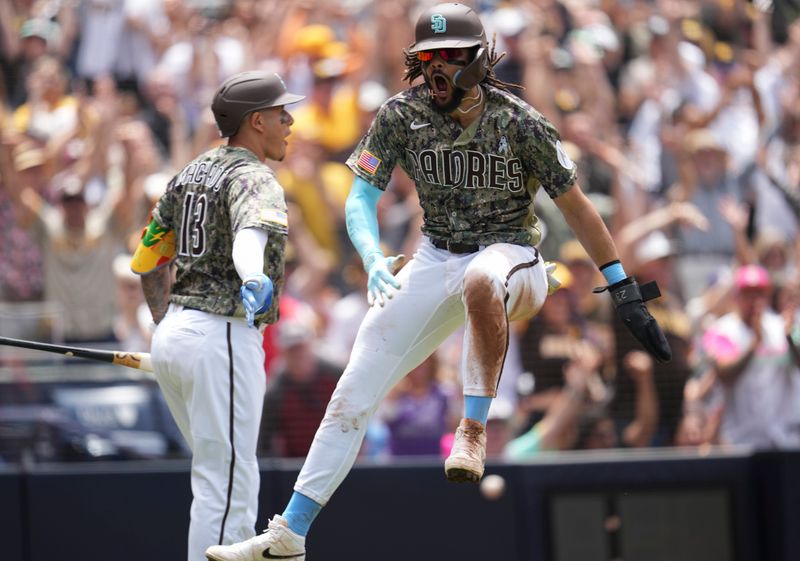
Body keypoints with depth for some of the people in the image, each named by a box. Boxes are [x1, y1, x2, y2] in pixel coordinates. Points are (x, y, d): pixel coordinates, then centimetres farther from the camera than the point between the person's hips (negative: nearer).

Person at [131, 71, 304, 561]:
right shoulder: (254, 180, -11)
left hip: (173, 334, 9)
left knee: (234, 478, 19)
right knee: (225, 486, -7)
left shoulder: (190, 174, 16)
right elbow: (249, 235, -35)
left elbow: (148, 262, 23)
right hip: (224, 337, -9)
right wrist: (253, 281, -54)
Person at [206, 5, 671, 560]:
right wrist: (374, 259, -31)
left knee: (481, 280, -43)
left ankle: (475, 427, -33)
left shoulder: (520, 123, -15)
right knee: (352, 396, -2)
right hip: (435, 261, 4)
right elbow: (361, 197, -10)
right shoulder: (401, 114, -8)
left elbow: (575, 205, -7)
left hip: (512, 256, -4)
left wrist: (626, 292, -7)